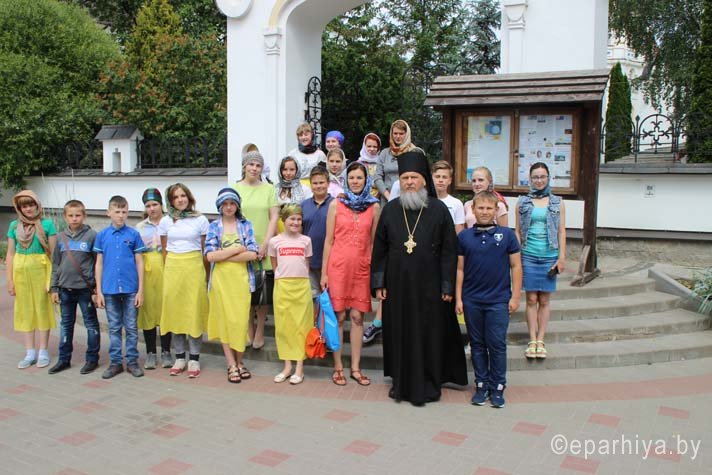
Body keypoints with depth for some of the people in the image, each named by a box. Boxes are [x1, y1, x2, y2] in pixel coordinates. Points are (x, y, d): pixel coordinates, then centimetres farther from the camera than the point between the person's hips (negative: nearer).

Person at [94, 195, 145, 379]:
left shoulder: (134, 234, -1)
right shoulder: (102, 235, 3)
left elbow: (139, 262, 1)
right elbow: (99, 263, 6)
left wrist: (140, 290, -3)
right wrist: (99, 291, 2)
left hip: (130, 289, -1)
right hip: (109, 289, 1)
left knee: (131, 327, 6)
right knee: (114, 328, 10)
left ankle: (132, 361, 17)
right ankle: (116, 362, 20)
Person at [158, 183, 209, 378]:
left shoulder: (201, 220, 1)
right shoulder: (165, 221, 7)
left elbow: (205, 250, 6)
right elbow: (164, 250, 12)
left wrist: (205, 274, 5)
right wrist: (167, 272, 8)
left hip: (194, 267, -2)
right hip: (172, 267, 2)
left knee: (194, 311, -1)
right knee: (174, 311, 4)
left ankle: (194, 358, 8)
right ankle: (179, 357, 16)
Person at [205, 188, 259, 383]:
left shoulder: (246, 225, 5)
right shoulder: (214, 226, 5)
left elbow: (252, 254, -7)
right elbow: (210, 255, -7)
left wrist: (224, 256, -9)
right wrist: (237, 249, -9)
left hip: (241, 279, 0)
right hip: (221, 279, 0)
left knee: (241, 320, 1)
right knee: (225, 320, 1)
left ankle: (239, 361, 18)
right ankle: (231, 365, 10)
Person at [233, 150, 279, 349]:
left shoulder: (269, 189, 6)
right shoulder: (234, 189, 6)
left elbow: (274, 217, 1)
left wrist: (265, 244, -8)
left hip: (263, 249, 0)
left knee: (263, 293, 3)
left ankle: (260, 331, 18)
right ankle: (249, 330, 20)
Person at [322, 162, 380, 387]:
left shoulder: (374, 207, 6)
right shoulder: (336, 204, 4)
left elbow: (375, 242, 9)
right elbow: (329, 240, 4)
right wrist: (324, 272, 0)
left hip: (362, 267, 1)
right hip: (338, 265, -1)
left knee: (357, 317, 4)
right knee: (338, 316, 3)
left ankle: (355, 367, 15)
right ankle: (338, 367, 14)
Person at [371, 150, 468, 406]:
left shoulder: (439, 209, -3)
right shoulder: (390, 210, 4)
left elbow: (449, 250, -3)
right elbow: (379, 248, 6)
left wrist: (448, 286, -7)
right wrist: (378, 282, 1)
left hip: (428, 286, -2)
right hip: (397, 285, 2)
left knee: (428, 334, 5)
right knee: (399, 333, 10)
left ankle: (427, 385, 19)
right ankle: (400, 382, 25)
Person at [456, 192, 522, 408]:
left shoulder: (507, 235, -1)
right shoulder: (464, 236, 3)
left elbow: (516, 267, 2)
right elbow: (460, 269, 6)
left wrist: (515, 296, -1)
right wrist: (458, 298, 3)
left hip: (498, 301, -2)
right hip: (472, 301, 2)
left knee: (497, 345, 2)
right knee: (477, 345, 11)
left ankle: (498, 387, 16)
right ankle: (481, 385, 23)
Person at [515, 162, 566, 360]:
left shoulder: (557, 202, 7)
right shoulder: (522, 202, 6)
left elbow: (561, 231, 5)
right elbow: (517, 231, 7)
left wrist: (562, 257, -1)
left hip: (549, 256, 0)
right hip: (528, 256, 0)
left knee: (544, 301, 5)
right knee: (531, 299, 2)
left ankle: (541, 341, 12)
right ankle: (532, 341, 9)